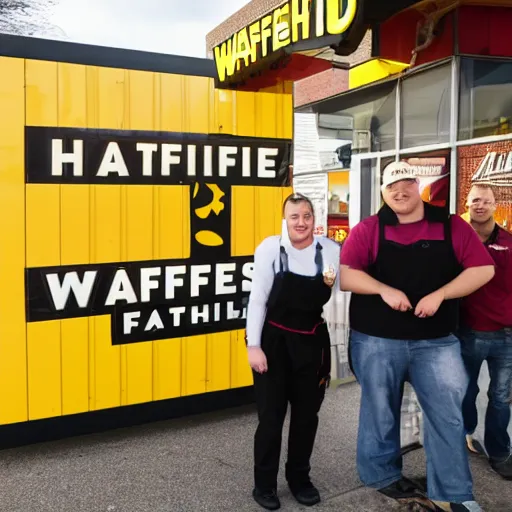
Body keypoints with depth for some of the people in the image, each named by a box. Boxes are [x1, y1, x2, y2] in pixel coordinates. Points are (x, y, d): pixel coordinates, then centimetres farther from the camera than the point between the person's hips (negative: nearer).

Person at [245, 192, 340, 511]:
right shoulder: (270, 248, -12)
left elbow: (331, 300, 9)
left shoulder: (331, 250, -5)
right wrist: (253, 345, -12)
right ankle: (264, 484, 23)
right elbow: (258, 299, -9)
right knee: (271, 415, 5)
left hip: (313, 342, 3)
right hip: (275, 341, -3)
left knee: (307, 414, 15)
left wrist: (329, 286, -13)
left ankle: (300, 478, 34)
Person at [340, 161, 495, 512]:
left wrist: (439, 295, -15)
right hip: (377, 340, -1)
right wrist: (385, 290, -23)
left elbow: (483, 269, -4)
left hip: (436, 340, 1)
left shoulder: (451, 227, 1)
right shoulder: (368, 230, -2)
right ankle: (384, 476, 32)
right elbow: (344, 274, -10)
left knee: (447, 413, 3)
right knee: (380, 412, 12)